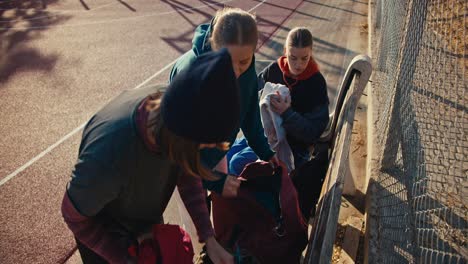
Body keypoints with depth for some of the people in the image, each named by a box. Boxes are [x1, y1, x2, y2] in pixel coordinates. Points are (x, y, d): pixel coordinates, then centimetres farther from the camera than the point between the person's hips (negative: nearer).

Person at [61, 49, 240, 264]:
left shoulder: (174, 108, -30)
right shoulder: (107, 157, -44)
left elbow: (187, 173, -12)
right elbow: (73, 216, -22)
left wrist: (208, 238, -15)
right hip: (102, 234, -4)